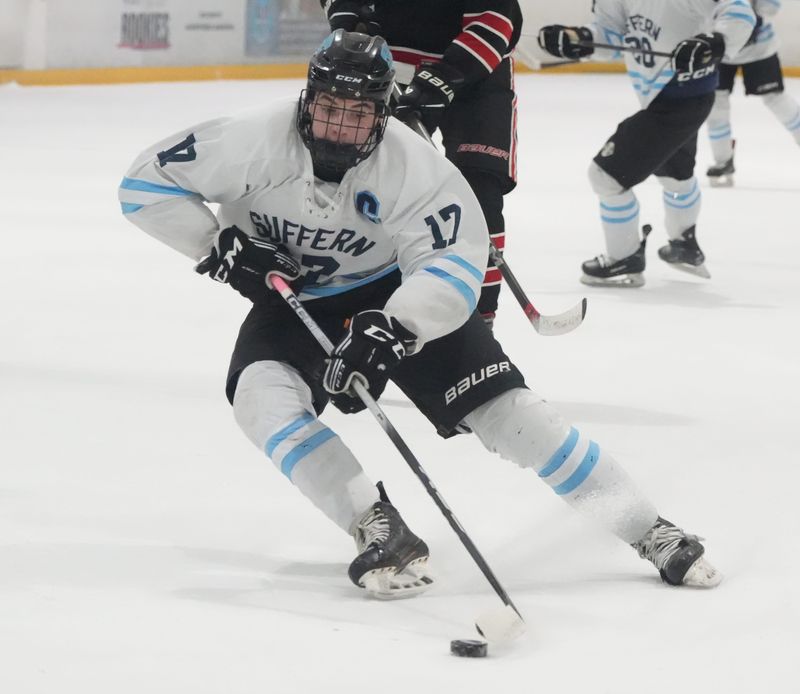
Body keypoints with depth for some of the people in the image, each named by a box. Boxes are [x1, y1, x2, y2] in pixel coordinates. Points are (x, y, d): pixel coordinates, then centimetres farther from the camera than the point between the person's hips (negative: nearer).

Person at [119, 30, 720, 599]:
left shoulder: (413, 166, -26)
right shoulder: (258, 142, -24)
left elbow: (454, 266, -31)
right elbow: (147, 183, -15)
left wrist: (393, 329, -47)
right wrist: (218, 244, -25)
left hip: (399, 295, -1)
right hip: (291, 299, 2)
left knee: (499, 402, -13)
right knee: (262, 395, -28)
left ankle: (648, 530, -5)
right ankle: (382, 534, -26)